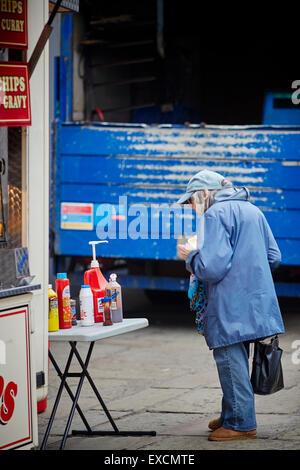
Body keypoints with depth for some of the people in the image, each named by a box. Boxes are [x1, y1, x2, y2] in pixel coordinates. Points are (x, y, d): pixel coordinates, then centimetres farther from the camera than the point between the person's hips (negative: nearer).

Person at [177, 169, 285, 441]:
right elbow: (274, 257, 15)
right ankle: (231, 415, 27)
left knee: (230, 361, -2)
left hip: (230, 307, -9)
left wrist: (191, 257, -1)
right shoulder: (252, 211, 14)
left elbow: (212, 268, -20)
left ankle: (241, 423, 1)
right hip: (256, 303, 9)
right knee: (237, 362, 18)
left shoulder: (214, 215, -12)